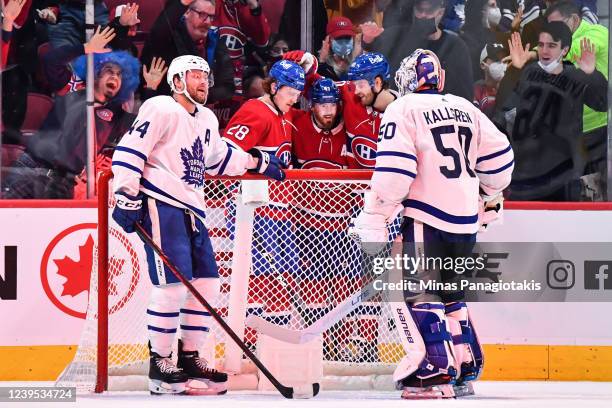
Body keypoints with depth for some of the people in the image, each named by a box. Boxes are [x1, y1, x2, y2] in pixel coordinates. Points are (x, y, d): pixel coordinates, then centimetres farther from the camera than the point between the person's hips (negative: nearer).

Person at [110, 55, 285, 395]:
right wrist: (127, 198, -19)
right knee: (173, 282, -13)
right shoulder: (161, 110, -9)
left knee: (206, 282, 7)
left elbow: (218, 157, 37)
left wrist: (257, 162, 32)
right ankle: (160, 364, -6)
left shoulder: (207, 120, 19)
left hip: (191, 209, 9)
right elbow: (129, 151, -14)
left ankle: (190, 358, 16)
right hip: (160, 204, -9)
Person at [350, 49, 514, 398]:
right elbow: (499, 156, 17)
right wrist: (491, 197, 34)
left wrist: (375, 218, -11)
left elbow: (394, 171, -14)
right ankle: (467, 368, 21)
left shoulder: (403, 110, -4)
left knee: (416, 291, -5)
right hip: (466, 220, 7)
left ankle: (434, 371, -17)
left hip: (427, 218, -7)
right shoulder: (466, 109, 15)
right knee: (449, 292, 20)